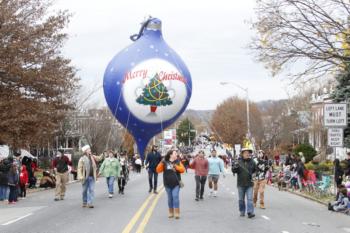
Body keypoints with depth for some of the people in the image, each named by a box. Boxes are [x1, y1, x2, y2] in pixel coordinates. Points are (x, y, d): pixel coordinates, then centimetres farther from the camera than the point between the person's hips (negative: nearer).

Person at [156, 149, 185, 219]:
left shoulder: (178, 162, 3)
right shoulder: (165, 162, -1)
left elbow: (182, 170, -6)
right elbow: (158, 170, -5)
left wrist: (176, 166, -18)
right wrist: (161, 163, -19)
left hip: (176, 184, -1)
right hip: (168, 184, 1)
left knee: (175, 197, -9)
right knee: (170, 198, 8)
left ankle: (177, 213, -5)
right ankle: (171, 213, 18)